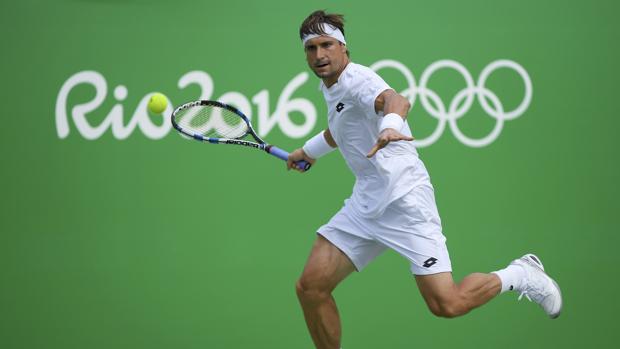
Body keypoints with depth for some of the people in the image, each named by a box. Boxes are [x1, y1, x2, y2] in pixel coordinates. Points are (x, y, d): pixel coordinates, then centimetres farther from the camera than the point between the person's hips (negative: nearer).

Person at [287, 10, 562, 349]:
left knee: (446, 304, -15)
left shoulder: (356, 77, -13)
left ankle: (520, 274, 13)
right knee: (310, 287, -4)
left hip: (404, 197, -9)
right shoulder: (330, 88, 15)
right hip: (366, 201, 9)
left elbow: (395, 100, -37)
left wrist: (390, 125, -59)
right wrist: (308, 150, 53)